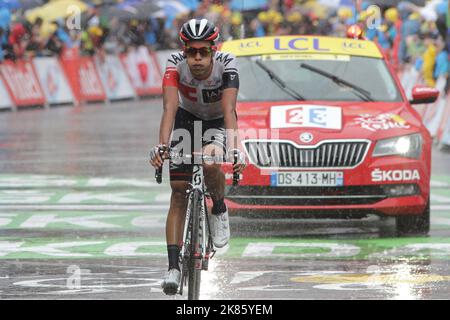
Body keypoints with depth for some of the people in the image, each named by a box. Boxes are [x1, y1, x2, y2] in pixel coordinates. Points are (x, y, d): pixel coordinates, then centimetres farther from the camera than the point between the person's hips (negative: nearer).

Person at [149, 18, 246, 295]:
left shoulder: (226, 65, -30)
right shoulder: (176, 65, -27)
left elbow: (229, 111, -39)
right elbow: (170, 108, -37)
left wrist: (234, 149, -53)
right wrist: (161, 146, -52)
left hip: (217, 123, -2)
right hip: (187, 120, 2)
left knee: (210, 163, -34)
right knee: (179, 193, -8)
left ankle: (219, 211, -3)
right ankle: (174, 267, -7)